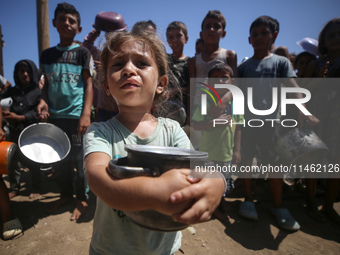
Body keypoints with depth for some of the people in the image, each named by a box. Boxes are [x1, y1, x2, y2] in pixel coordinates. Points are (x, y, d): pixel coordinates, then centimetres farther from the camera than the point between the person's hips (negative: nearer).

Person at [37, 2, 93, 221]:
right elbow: (47, 83, 16)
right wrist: (43, 101, -5)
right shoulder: (47, 54, 12)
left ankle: (82, 199, 18)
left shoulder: (83, 53, 0)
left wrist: (86, 114, -17)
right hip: (55, 115, 5)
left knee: (79, 158, 2)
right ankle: (66, 193, 32)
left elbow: (88, 84, -6)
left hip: (76, 115, -5)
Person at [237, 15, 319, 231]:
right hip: (247, 119, 2)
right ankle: (249, 200, 24)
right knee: (247, 160, 7)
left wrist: (303, 110, -24)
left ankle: (278, 207, 20)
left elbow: (292, 87, -8)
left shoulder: (281, 62, 6)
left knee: (274, 163, 3)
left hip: (270, 119, -1)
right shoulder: (244, 66, 11)